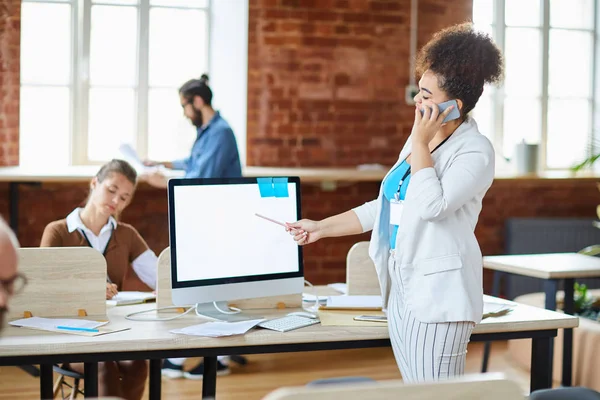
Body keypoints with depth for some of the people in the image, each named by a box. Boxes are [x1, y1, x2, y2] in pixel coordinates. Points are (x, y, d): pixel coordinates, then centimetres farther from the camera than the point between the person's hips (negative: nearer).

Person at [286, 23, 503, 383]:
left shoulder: (475, 150, -11)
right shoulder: (419, 142, 15)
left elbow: (430, 205, -24)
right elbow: (385, 207, 21)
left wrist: (420, 143, -15)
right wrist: (322, 228, 19)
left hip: (437, 292, -8)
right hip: (401, 286, 8)